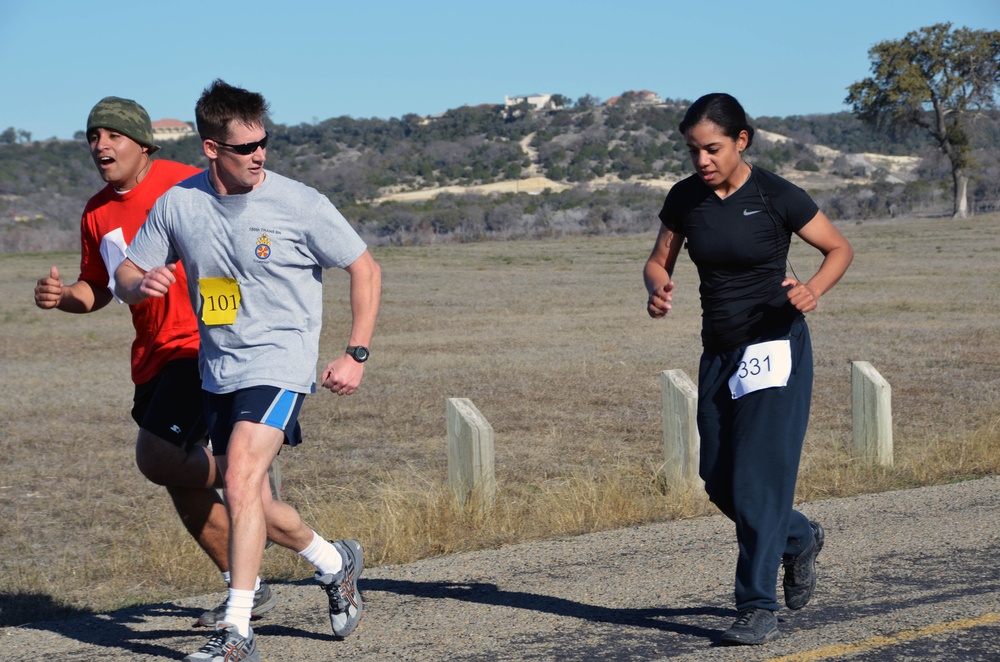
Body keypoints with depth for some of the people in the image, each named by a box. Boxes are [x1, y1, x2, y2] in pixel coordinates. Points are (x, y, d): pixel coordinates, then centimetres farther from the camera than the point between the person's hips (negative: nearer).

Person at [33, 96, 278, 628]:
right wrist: (61, 296, -3)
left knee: (156, 457, -19)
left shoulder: (186, 185, -11)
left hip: (203, 342, -7)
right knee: (179, 480, 9)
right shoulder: (97, 213, 8)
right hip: (152, 355, 7)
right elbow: (97, 290, 18)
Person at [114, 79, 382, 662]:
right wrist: (140, 283, -16)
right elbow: (126, 275, 9)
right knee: (252, 503, 13)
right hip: (219, 370, 6)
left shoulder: (300, 204, -11)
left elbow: (366, 269, -1)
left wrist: (357, 354, -7)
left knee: (241, 479, -23)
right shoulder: (178, 205, -1)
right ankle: (337, 563, 40)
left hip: (281, 363, -5)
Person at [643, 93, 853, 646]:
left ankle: (759, 609, -2)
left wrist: (813, 289, -21)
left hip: (776, 350, -5)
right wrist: (658, 290, -13)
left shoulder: (776, 197, -12)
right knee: (720, 482, 8)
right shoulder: (685, 199, 1)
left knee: (759, 479, -10)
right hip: (719, 352, 6)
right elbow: (658, 262, 11)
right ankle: (800, 540, 34)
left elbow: (840, 249, -1)